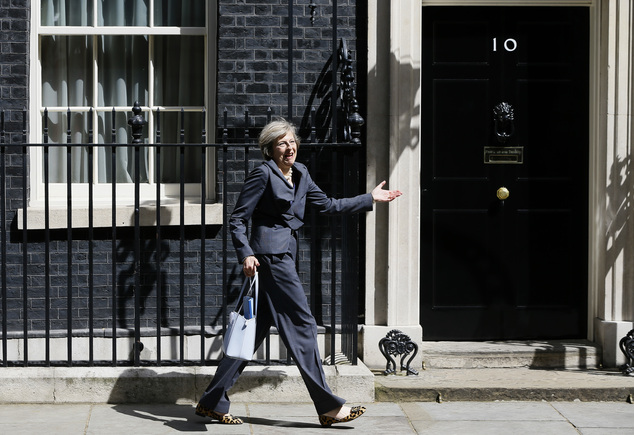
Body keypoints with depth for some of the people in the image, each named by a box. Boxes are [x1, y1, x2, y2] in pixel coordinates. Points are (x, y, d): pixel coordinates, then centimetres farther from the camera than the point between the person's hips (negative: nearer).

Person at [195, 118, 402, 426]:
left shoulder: (300, 174, 16)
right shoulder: (263, 174, -8)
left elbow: (327, 205, 23)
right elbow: (237, 219, -9)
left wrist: (370, 199, 23)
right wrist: (246, 254, -20)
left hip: (284, 255, 9)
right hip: (270, 255, -9)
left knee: (255, 331, 8)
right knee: (302, 325, -6)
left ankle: (213, 403, 13)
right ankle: (328, 407, -1)